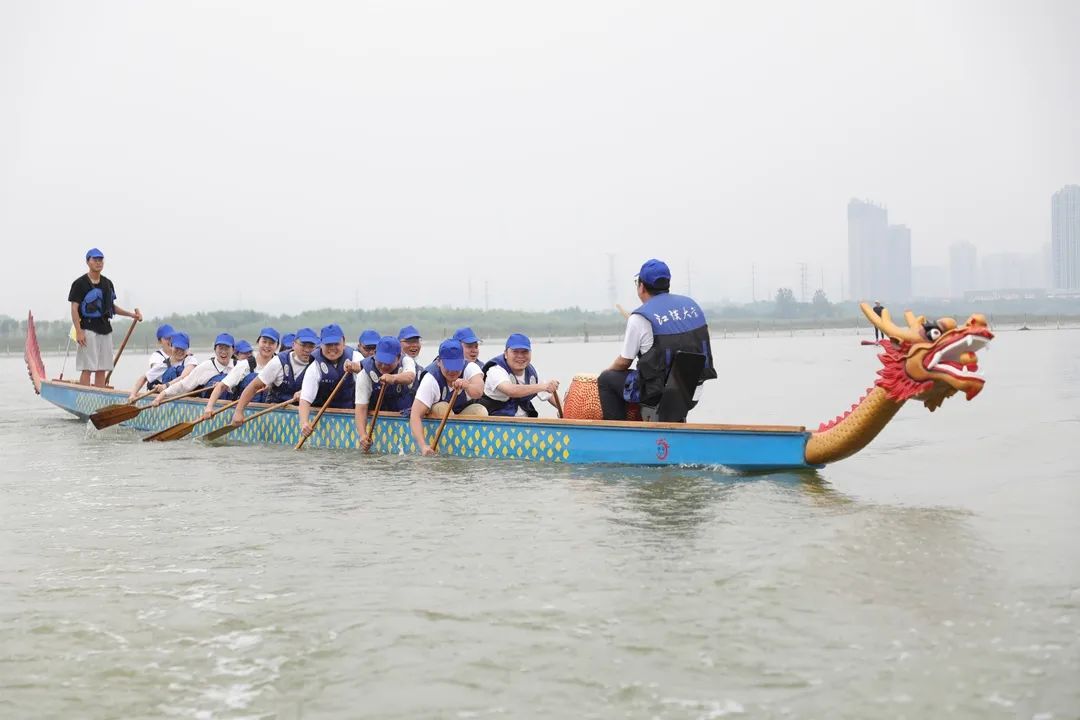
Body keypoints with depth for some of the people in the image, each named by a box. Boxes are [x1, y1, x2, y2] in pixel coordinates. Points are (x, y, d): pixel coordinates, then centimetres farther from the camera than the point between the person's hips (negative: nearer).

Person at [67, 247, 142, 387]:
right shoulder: (80, 283, -5)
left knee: (102, 370, 7)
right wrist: (78, 332, -17)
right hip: (88, 329, -7)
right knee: (87, 369, -9)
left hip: (105, 328, 7)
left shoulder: (108, 283, 15)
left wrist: (131, 314, 13)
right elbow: (74, 309, -8)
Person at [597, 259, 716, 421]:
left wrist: (608, 371, 17)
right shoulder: (692, 305, 6)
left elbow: (624, 362, -3)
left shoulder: (640, 318, -11)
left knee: (606, 379, 12)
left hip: (661, 396, -6)